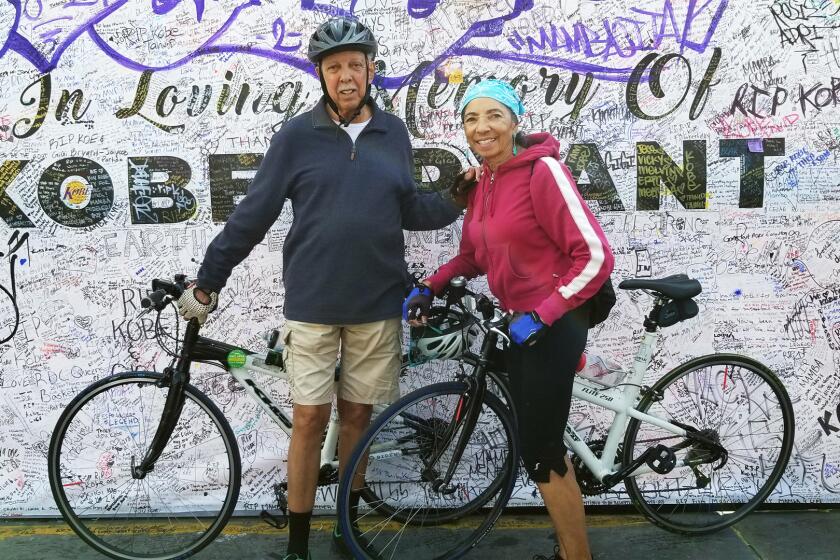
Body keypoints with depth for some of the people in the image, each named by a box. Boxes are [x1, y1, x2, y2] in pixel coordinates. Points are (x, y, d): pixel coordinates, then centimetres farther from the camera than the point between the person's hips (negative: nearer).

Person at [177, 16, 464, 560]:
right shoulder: (297, 135, -2)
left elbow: (410, 211, 12)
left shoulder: (393, 133, 6)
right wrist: (207, 282, 2)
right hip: (312, 304, -2)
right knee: (311, 418, 2)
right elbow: (253, 215, 0)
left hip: (377, 304, 2)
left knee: (358, 414, 12)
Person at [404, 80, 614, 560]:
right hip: (519, 323, 8)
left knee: (540, 453, -1)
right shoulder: (483, 183, 7)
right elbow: (474, 255, 18)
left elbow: (596, 257, -20)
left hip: (553, 325, -8)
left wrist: (541, 315, -23)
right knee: (542, 446, 17)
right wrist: (431, 287, 3)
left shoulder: (543, 171, -17)